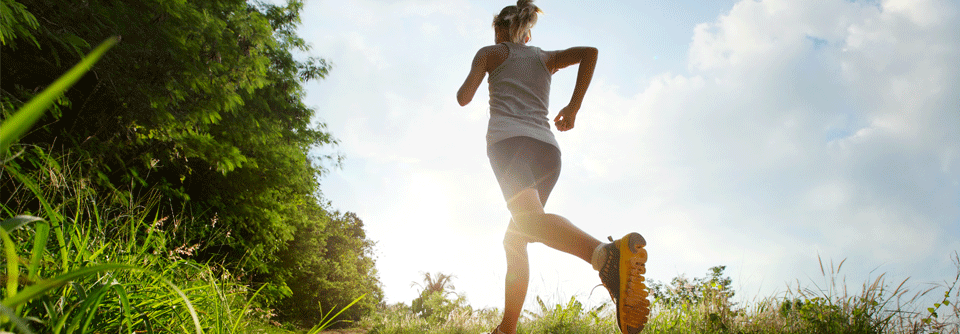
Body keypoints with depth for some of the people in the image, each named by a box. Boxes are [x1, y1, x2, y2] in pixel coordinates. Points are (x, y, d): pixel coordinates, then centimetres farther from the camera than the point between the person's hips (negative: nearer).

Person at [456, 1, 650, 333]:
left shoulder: (490, 52, 20)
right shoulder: (545, 57, 28)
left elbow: (464, 98, 12)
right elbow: (589, 52, 11)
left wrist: (471, 79, 36)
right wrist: (574, 105, 14)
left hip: (509, 139, -5)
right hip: (547, 148, 6)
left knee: (529, 219, -31)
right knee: (514, 240, 16)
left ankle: (606, 253, -60)